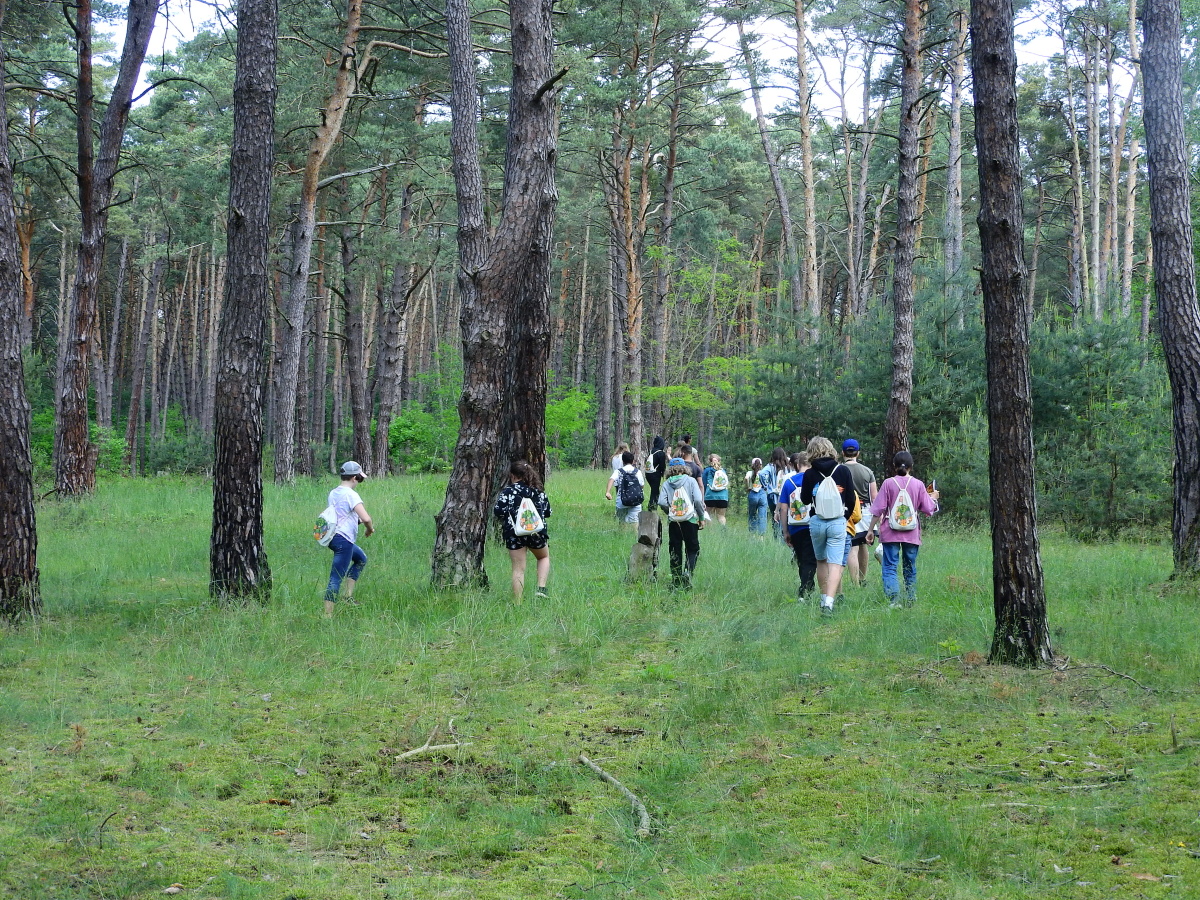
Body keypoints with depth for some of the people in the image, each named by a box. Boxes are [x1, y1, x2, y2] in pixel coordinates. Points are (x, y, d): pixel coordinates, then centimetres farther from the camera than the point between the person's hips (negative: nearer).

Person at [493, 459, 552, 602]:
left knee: (518, 569, 4)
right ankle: (541, 588, 11)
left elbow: (498, 511, -14)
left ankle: (518, 603, 3)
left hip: (514, 533, -3)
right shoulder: (538, 491, 5)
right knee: (544, 557, 29)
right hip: (537, 532, 3)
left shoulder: (508, 491, -8)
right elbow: (547, 512, 12)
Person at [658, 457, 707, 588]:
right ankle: (688, 571, -16)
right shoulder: (690, 481, -2)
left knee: (675, 551, 9)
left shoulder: (666, 483, 2)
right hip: (690, 519, -2)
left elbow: (661, 502, -9)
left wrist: (670, 511, 9)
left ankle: (676, 579, 9)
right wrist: (701, 517, -1)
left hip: (673, 521, 2)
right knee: (693, 549, 7)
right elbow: (698, 500, -10)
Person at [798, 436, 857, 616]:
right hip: (838, 522, -1)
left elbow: (805, 499, 5)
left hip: (816, 522, 1)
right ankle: (829, 601, -20)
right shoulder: (843, 471, -3)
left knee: (821, 561, 19)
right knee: (835, 564, -4)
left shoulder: (809, 474, -4)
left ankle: (824, 598, 25)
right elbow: (851, 498, 1)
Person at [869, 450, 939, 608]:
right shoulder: (918, 484, -1)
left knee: (890, 567, -4)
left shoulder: (888, 483, -5)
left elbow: (879, 509, -4)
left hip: (891, 533, -2)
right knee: (910, 568, 14)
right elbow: (928, 509, 4)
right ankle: (911, 600, 18)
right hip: (912, 534, 2)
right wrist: (933, 498, 26)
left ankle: (893, 598, -21)